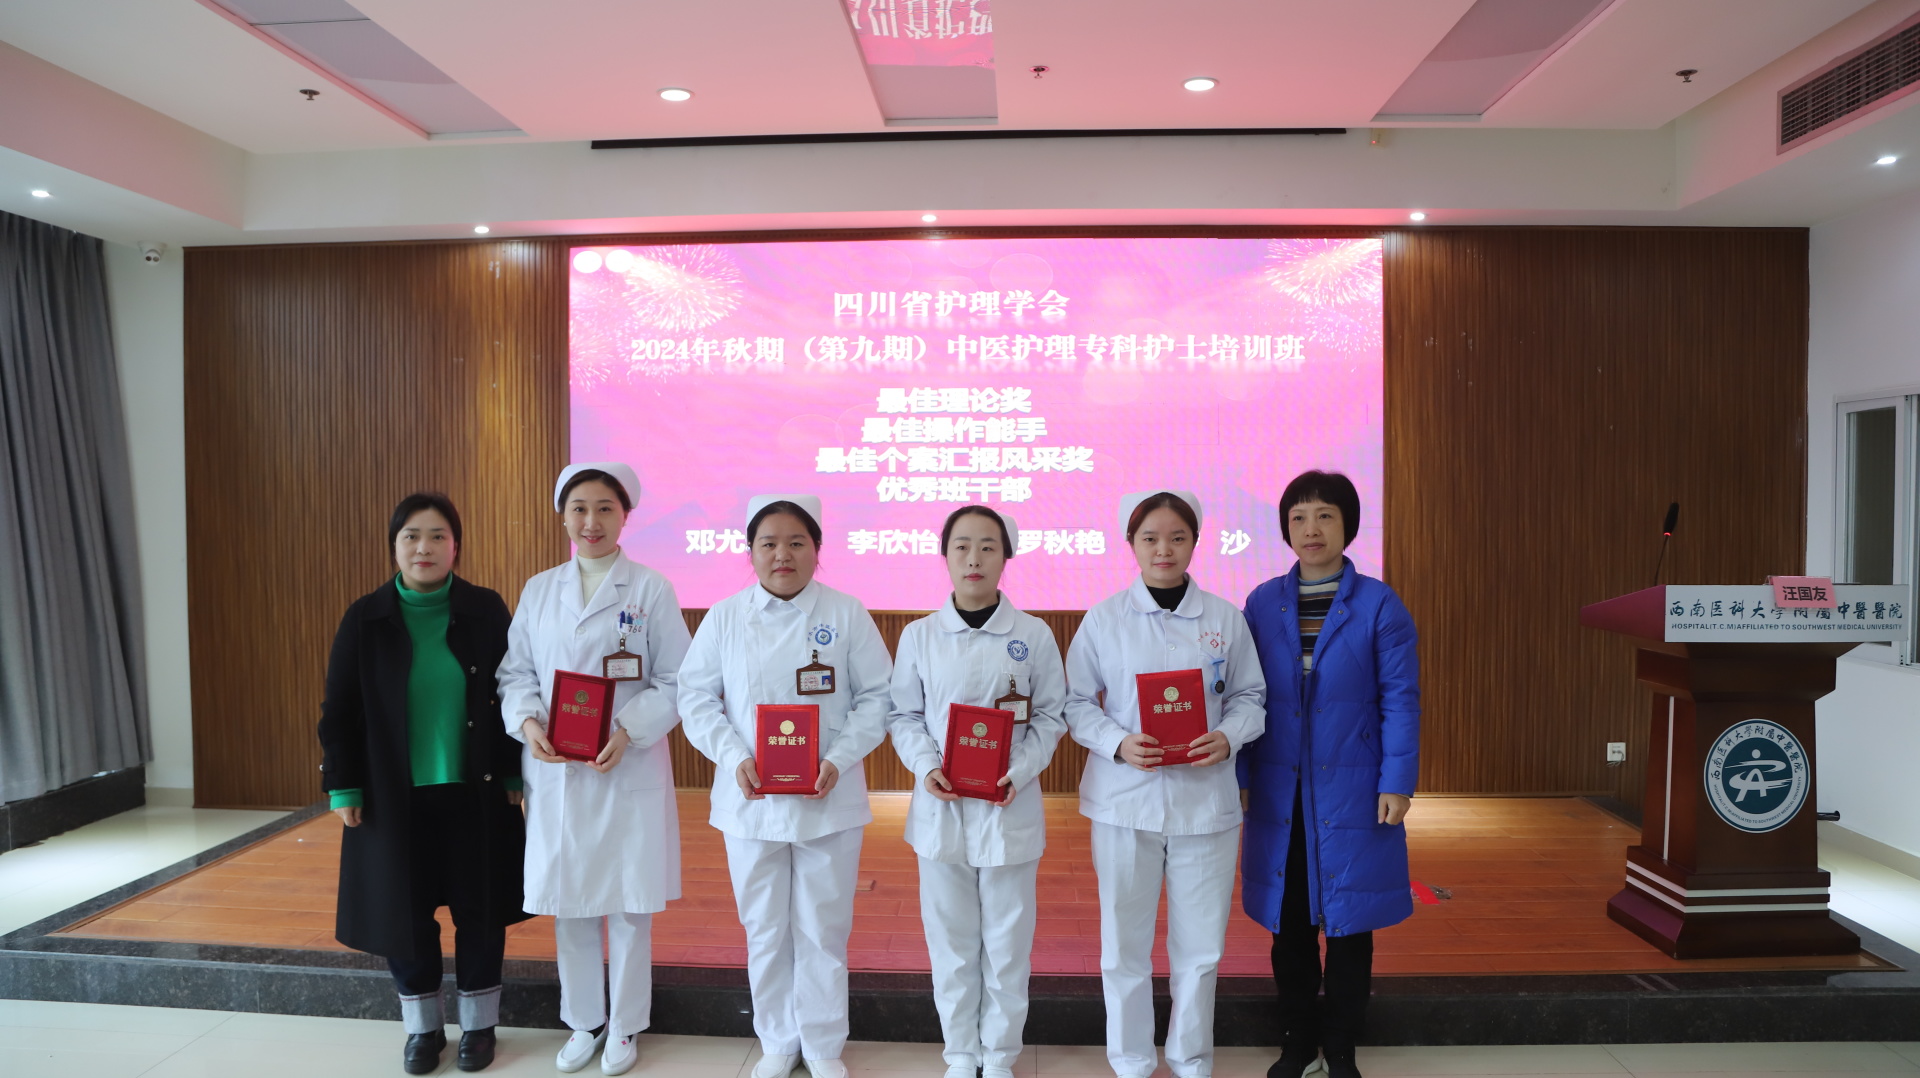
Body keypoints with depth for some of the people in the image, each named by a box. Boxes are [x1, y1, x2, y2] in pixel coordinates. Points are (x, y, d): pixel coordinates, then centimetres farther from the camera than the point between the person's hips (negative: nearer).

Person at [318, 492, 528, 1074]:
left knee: (479, 909, 8)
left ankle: (479, 1024, 27)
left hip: (475, 792, 0)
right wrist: (342, 787, -3)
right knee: (403, 911, 9)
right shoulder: (365, 618, -2)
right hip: (395, 796, 1)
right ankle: (423, 1026, 30)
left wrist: (514, 774, -1)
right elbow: (340, 711, 1)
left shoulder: (485, 611, -3)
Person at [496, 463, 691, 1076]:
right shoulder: (538, 591, 7)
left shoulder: (651, 590, -3)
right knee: (568, 902, 12)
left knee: (630, 903, 7)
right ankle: (583, 1022, 32)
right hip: (555, 772, 3)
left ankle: (625, 1027, 26)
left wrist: (627, 732, -18)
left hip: (630, 769, -3)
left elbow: (674, 682, -5)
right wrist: (527, 721, -11)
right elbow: (516, 672, 9)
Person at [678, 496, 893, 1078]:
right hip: (750, 800, 1)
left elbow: (877, 696, -3)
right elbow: (696, 696, 1)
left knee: (823, 928, 9)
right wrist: (735, 758, -13)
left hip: (828, 800, -1)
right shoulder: (724, 617, -1)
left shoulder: (847, 614, -4)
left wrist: (839, 760, -15)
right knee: (764, 928, 13)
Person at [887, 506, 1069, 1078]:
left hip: (1009, 807, -1)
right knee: (951, 939, 12)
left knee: (1007, 940, 10)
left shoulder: (1034, 634, -3)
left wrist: (1021, 770, -14)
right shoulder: (920, 635, 0)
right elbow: (904, 716, 4)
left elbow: (1051, 715, 0)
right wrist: (926, 766, -13)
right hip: (941, 807, 1)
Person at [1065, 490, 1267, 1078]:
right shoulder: (1104, 619, -1)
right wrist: (1118, 742, -16)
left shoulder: (1225, 618, 3)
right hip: (1125, 801, -1)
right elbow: (1076, 702, 1)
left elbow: (1250, 696, 9)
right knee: (1124, 941, 9)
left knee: (1201, 943, 10)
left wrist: (1229, 736, -12)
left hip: (1205, 799, 1)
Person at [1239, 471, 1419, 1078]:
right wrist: (1238, 776, 0)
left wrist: (1397, 782, -9)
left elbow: (1400, 701, -4)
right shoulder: (1262, 603, 3)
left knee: (1348, 919, 8)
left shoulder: (1379, 605, -4)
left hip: (1351, 789, -2)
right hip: (1280, 791, 2)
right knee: (1287, 918, 11)